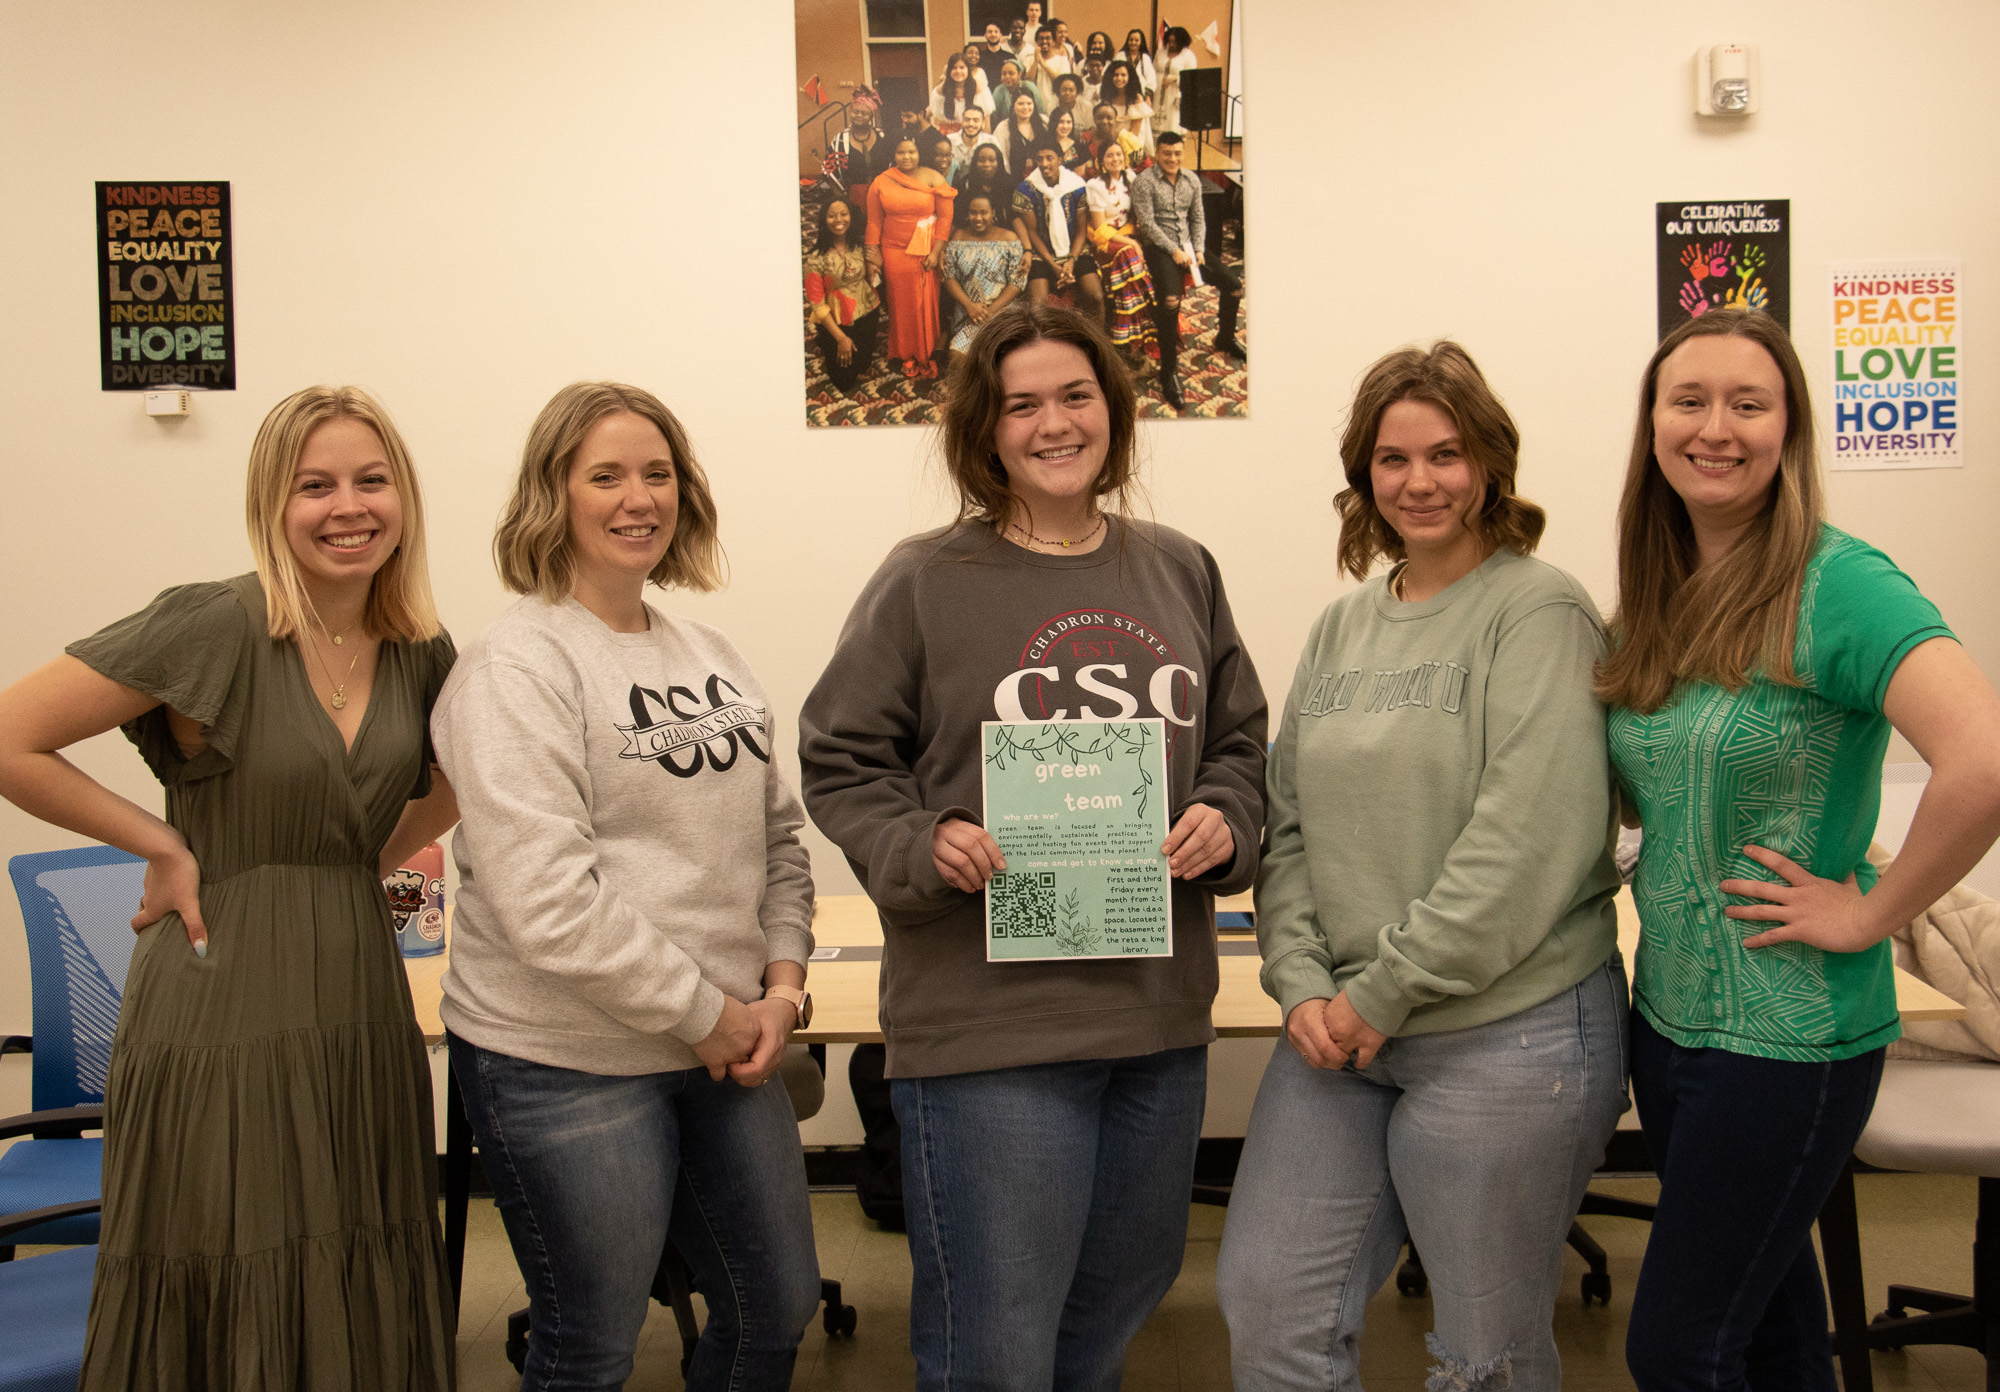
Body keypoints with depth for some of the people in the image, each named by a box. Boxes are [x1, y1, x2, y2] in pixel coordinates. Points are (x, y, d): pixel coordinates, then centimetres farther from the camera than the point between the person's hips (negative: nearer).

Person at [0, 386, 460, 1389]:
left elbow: (456, 787, 24)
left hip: (362, 1013, 5)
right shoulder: (215, 627, -11)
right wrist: (161, 844, -9)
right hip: (223, 1015, -5)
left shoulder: (423, 654, 5)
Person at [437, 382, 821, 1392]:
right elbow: (544, 896, -22)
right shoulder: (517, 666, -13)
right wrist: (706, 1012, -16)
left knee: (778, 1308, 17)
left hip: (723, 1048, 7)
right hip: (565, 1063, -7)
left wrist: (781, 976, -1)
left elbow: (777, 832, 15)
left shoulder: (709, 655, 10)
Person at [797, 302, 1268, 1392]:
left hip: (1160, 1019, 5)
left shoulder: (1180, 572, 10)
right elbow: (841, 763, -1)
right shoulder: (925, 583, -4)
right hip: (986, 1024, -5)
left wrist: (1222, 822, -4)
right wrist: (924, 849, -19)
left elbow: (1241, 742, 17)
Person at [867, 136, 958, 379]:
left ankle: (927, 354, 16)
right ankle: (908, 356, 16)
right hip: (895, 252, 1)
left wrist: (936, 252, -11)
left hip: (927, 252, -1)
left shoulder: (934, 179, -2)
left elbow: (945, 217, -5)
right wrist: (874, 254, 0)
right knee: (902, 302, 5)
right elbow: (874, 222, 5)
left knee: (927, 302, 2)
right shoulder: (881, 183, 3)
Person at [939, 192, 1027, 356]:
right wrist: (969, 306, -11)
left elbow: (1017, 281, -2)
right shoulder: (958, 238, 11)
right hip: (966, 310, 2)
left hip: (1000, 309, -2)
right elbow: (949, 277, 5)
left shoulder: (1009, 239, 4)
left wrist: (992, 310, -13)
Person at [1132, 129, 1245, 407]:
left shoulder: (1192, 180, 11)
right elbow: (1148, 224, -12)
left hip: (1188, 245, 6)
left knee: (1234, 286, -4)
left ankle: (1225, 338, 25)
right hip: (1159, 247, -6)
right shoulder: (1143, 182, -7)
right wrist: (1174, 251, -17)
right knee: (1170, 299, -32)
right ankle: (1168, 371, -25)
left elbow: (1198, 219, 13)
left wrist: (1199, 250, -3)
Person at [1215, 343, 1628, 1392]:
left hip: (1506, 1032, -6)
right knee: (1267, 1302, 7)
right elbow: (1289, 825, 11)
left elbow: (1531, 839, -17)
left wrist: (1382, 993, -15)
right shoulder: (1340, 627, 12)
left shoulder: (1538, 610, -8)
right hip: (1337, 1031, 6)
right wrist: (1302, 984, -4)